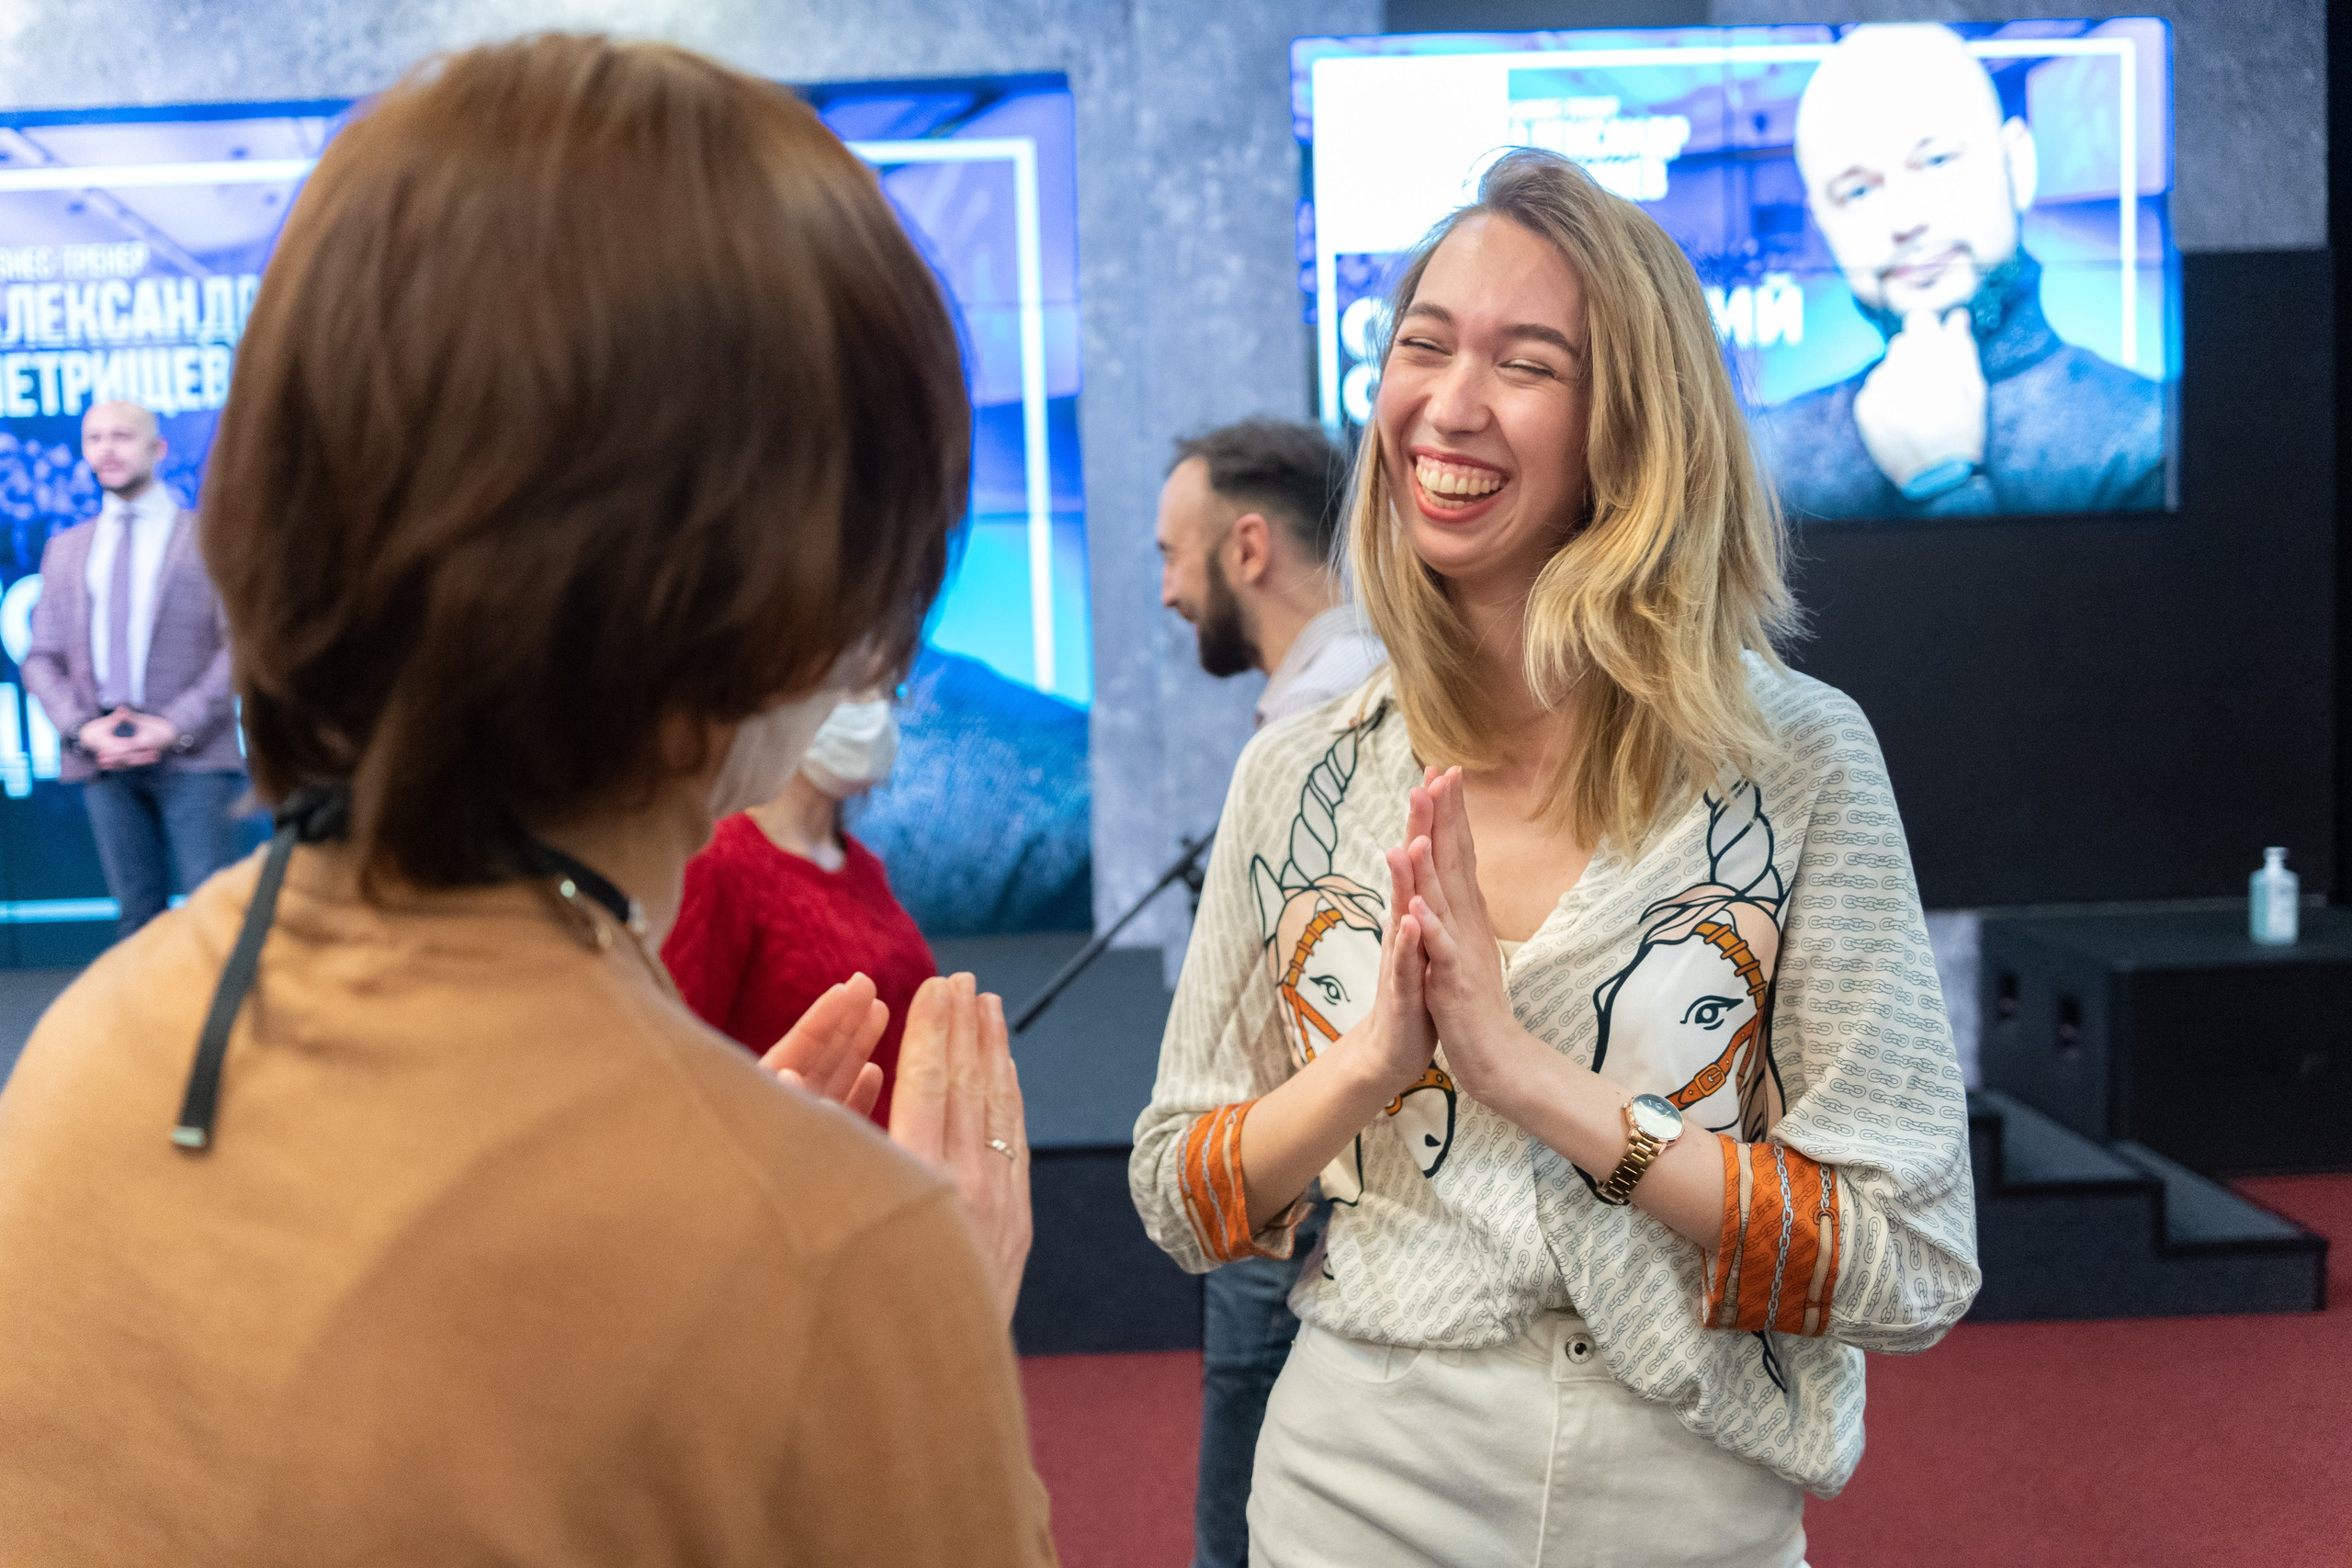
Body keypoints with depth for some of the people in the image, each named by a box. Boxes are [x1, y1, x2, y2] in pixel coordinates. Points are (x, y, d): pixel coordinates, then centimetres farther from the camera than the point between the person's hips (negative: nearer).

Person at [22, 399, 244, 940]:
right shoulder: (66, 549, 19)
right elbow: (42, 657, 15)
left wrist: (174, 727, -12)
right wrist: (81, 729, -4)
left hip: (191, 753, -3)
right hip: (102, 756, 3)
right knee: (137, 914, 4)